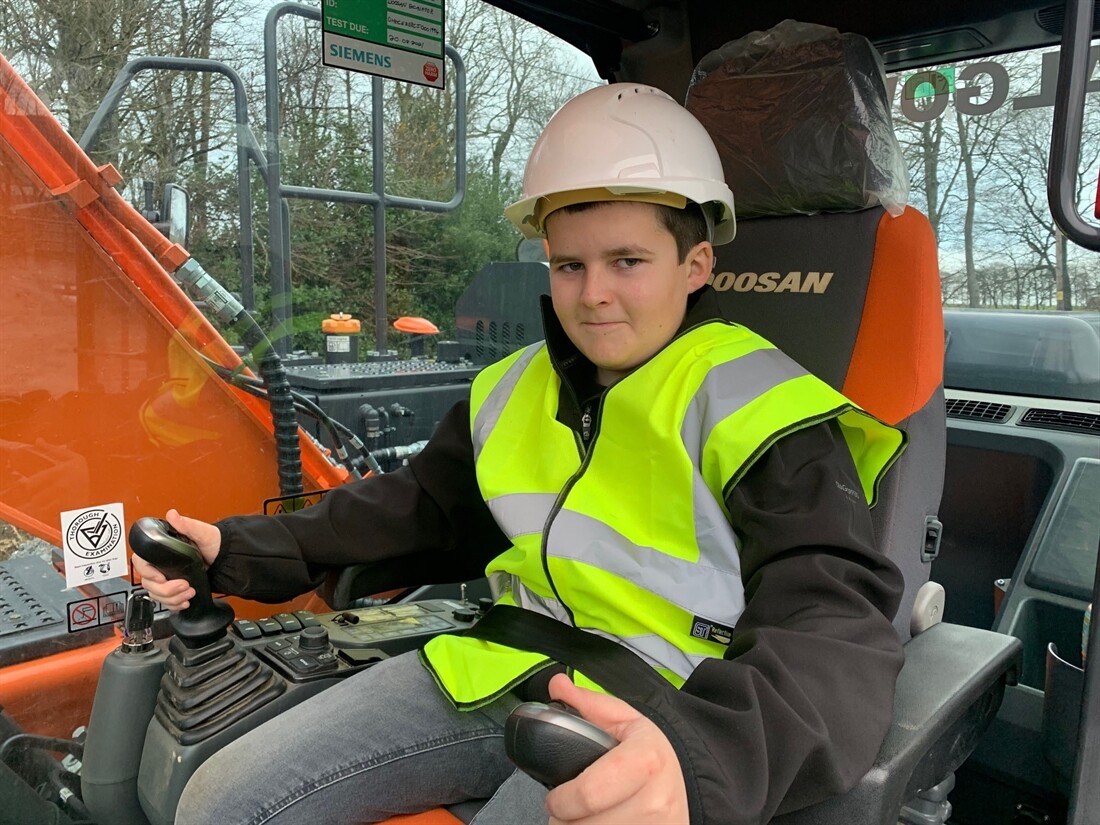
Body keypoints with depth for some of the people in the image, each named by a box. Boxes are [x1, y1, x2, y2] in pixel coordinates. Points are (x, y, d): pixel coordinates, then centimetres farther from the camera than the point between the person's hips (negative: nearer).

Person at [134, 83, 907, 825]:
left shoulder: (757, 408, -11)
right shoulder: (518, 386, 10)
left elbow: (836, 626, -22)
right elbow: (418, 508, 18)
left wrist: (705, 754, -43)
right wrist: (240, 550, 7)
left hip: (638, 725, -5)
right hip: (493, 672, 6)